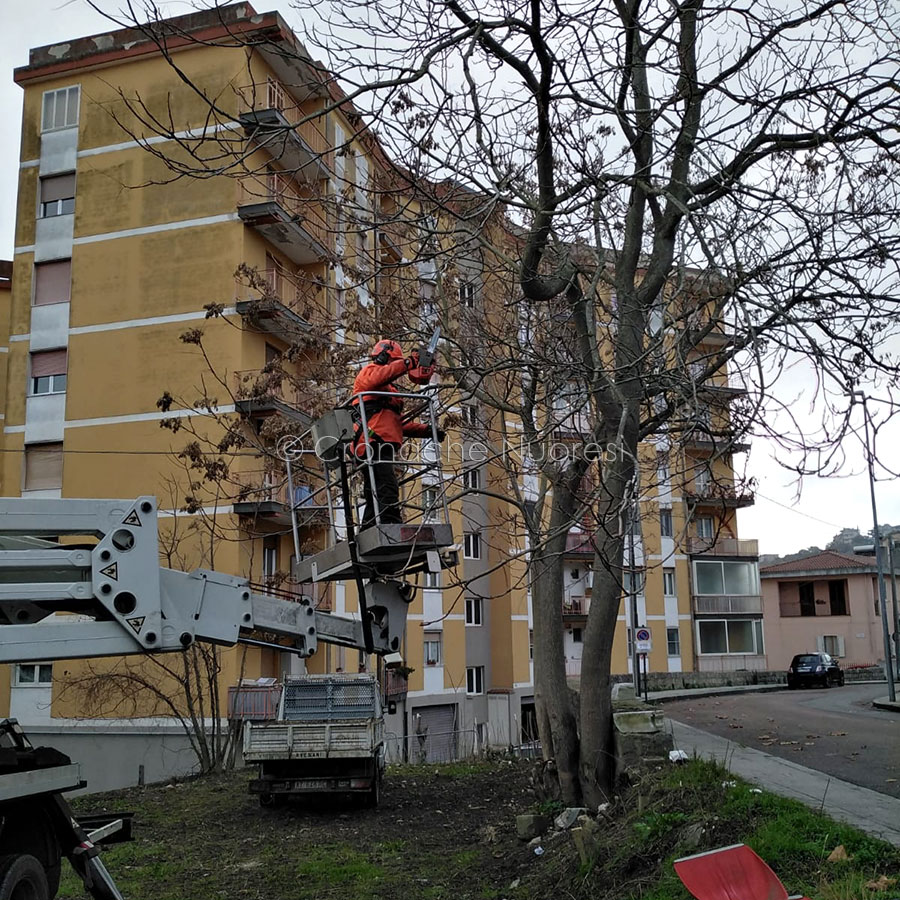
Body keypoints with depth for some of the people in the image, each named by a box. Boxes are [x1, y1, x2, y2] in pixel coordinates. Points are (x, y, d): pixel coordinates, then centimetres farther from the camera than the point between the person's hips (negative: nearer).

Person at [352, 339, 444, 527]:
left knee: (375, 497, 7)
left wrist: (426, 430, 21)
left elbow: (399, 423, 32)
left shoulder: (389, 389, 36)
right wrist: (408, 363, -23)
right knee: (387, 490, -24)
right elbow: (378, 377, -19)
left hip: (383, 445, 10)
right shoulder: (369, 371, 9)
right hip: (375, 443, -10)